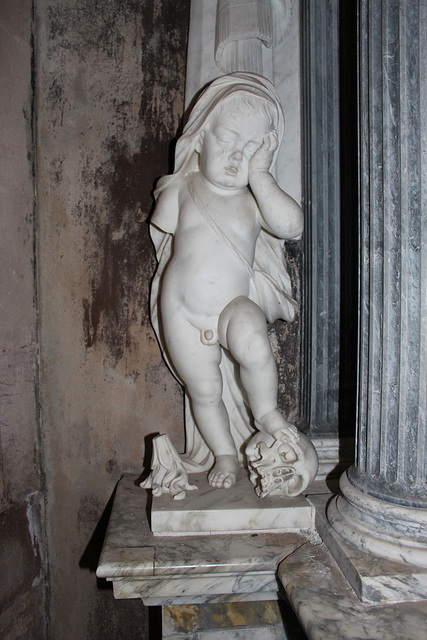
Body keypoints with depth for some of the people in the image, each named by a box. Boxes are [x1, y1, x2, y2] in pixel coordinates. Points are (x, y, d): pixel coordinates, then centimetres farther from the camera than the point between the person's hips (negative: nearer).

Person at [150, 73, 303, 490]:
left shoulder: (256, 198, -1)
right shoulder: (179, 190, 1)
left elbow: (291, 225, -19)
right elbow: (161, 235, 12)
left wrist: (259, 174, -17)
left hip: (237, 302, -1)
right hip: (183, 310, 1)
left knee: (249, 338, -34)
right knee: (204, 390, 5)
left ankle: (265, 412, -6)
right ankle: (225, 454, 30)